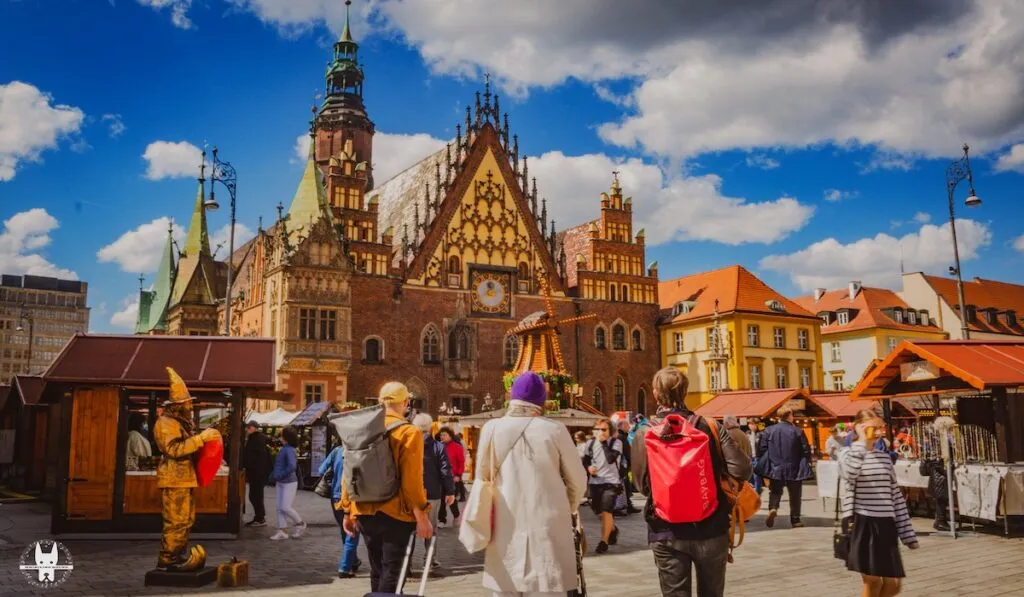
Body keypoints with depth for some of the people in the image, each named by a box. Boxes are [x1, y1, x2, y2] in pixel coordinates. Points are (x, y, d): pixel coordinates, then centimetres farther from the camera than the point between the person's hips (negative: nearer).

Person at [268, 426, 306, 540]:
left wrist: (279, 475, -22)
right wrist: (273, 475, 6)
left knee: (285, 507, -6)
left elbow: (292, 466, -29)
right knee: (280, 508, 8)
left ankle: (300, 524, 14)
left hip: (289, 483, -9)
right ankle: (282, 531, 14)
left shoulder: (289, 450, -18)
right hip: (280, 483, 9)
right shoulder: (283, 449, 9)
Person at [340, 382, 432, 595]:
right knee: (392, 571, 1)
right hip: (395, 514, -5)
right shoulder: (409, 433, -11)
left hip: (365, 513, 5)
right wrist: (421, 516, -11)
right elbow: (412, 481, -16)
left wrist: (348, 511, 16)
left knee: (377, 570, 17)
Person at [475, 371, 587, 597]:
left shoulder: (491, 429, -4)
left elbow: (481, 478, 6)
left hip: (505, 527, 1)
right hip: (547, 526, -1)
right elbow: (578, 480, 2)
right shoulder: (554, 430, -7)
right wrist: (567, 510, 19)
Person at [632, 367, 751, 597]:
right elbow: (741, 470, -10)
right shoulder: (708, 427, -5)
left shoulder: (644, 434, -6)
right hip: (710, 529, 1)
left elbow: (643, 483, -5)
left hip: (667, 533, -1)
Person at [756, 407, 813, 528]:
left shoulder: (769, 431, -4)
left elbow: (761, 449, -4)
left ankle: (773, 508, -16)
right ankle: (795, 520, 18)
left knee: (775, 491, 11)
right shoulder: (797, 432, -7)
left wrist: (763, 464, 10)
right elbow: (806, 450, -4)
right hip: (794, 470, -1)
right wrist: (805, 464, 14)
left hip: (775, 469, 1)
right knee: (794, 495, 13)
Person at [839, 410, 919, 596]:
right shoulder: (848, 453, -3)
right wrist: (863, 441, -20)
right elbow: (849, 474, -27)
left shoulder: (885, 458, 13)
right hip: (862, 523, -5)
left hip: (886, 524, 5)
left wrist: (907, 533, 9)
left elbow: (896, 496, 13)